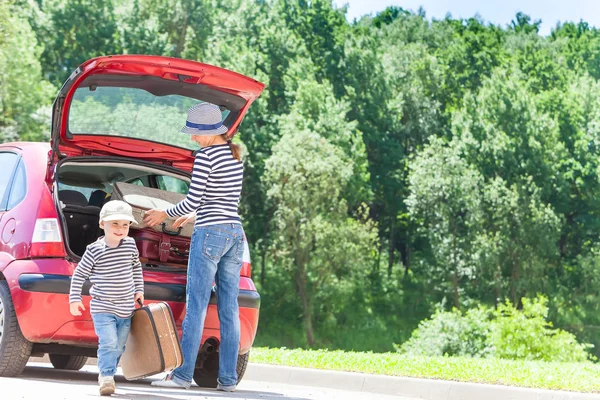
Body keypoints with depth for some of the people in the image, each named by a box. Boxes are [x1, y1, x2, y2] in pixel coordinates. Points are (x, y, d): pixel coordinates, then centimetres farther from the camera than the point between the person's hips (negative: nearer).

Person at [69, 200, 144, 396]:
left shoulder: (130, 245, 2)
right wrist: (75, 299, -5)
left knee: (118, 347, 10)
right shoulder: (94, 250, -10)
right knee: (109, 343, -18)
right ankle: (106, 377, -13)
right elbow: (79, 274, -2)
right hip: (102, 309, -4)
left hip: (126, 309, 4)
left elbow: (136, 268, 20)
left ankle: (107, 376, 23)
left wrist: (139, 290, 16)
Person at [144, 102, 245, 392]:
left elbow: (193, 199, -12)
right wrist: (194, 217, 29)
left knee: (196, 306, -5)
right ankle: (228, 378, 4)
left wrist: (165, 214, 4)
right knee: (229, 310, 5)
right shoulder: (235, 156, 14)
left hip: (210, 233, -8)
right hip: (235, 233, 8)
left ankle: (182, 374, -4)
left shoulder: (206, 155, -11)